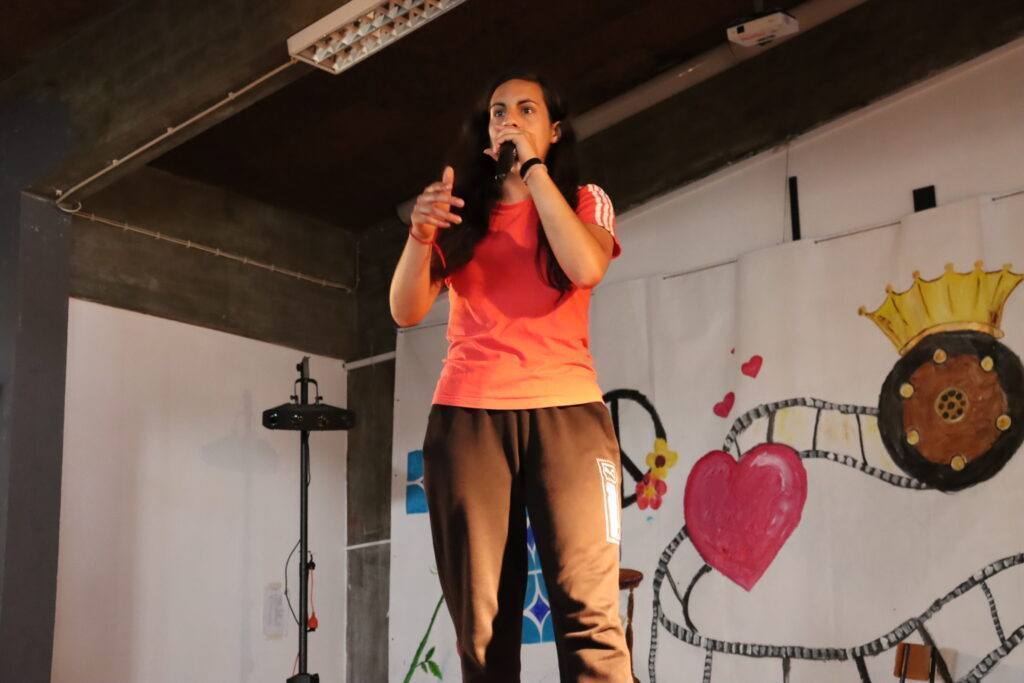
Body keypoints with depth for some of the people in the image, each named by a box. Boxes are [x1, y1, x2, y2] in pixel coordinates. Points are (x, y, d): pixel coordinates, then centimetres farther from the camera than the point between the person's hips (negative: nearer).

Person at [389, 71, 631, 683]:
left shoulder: (584, 200, 15)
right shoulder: (464, 210, 19)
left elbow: (587, 268, -9)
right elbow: (407, 311, 6)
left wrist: (534, 169, -2)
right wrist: (423, 235, -12)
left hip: (565, 411, -1)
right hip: (466, 417, 2)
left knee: (588, 610, -15)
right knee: (481, 618, -6)